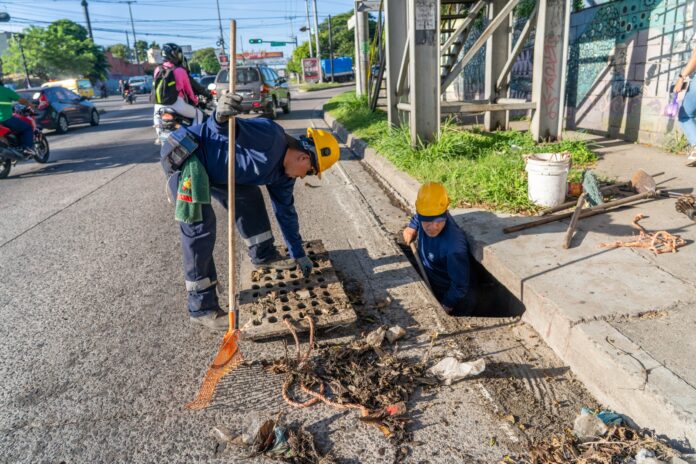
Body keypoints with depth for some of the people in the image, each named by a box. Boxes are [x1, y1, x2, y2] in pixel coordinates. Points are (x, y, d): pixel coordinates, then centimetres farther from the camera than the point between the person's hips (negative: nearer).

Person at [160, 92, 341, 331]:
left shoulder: (282, 173, 9)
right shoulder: (271, 136, -19)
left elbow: (286, 212, 17)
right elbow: (229, 130, -22)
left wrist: (298, 254, 23)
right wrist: (221, 118, -47)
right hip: (183, 154, -10)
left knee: (249, 197, 13)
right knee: (200, 228, -14)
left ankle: (263, 255, 30)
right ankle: (201, 308, -6)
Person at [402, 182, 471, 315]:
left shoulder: (454, 246, -40)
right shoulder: (425, 215, -20)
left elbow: (460, 286, -29)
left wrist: (444, 308, -21)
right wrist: (412, 227, -5)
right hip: (429, 286, 6)